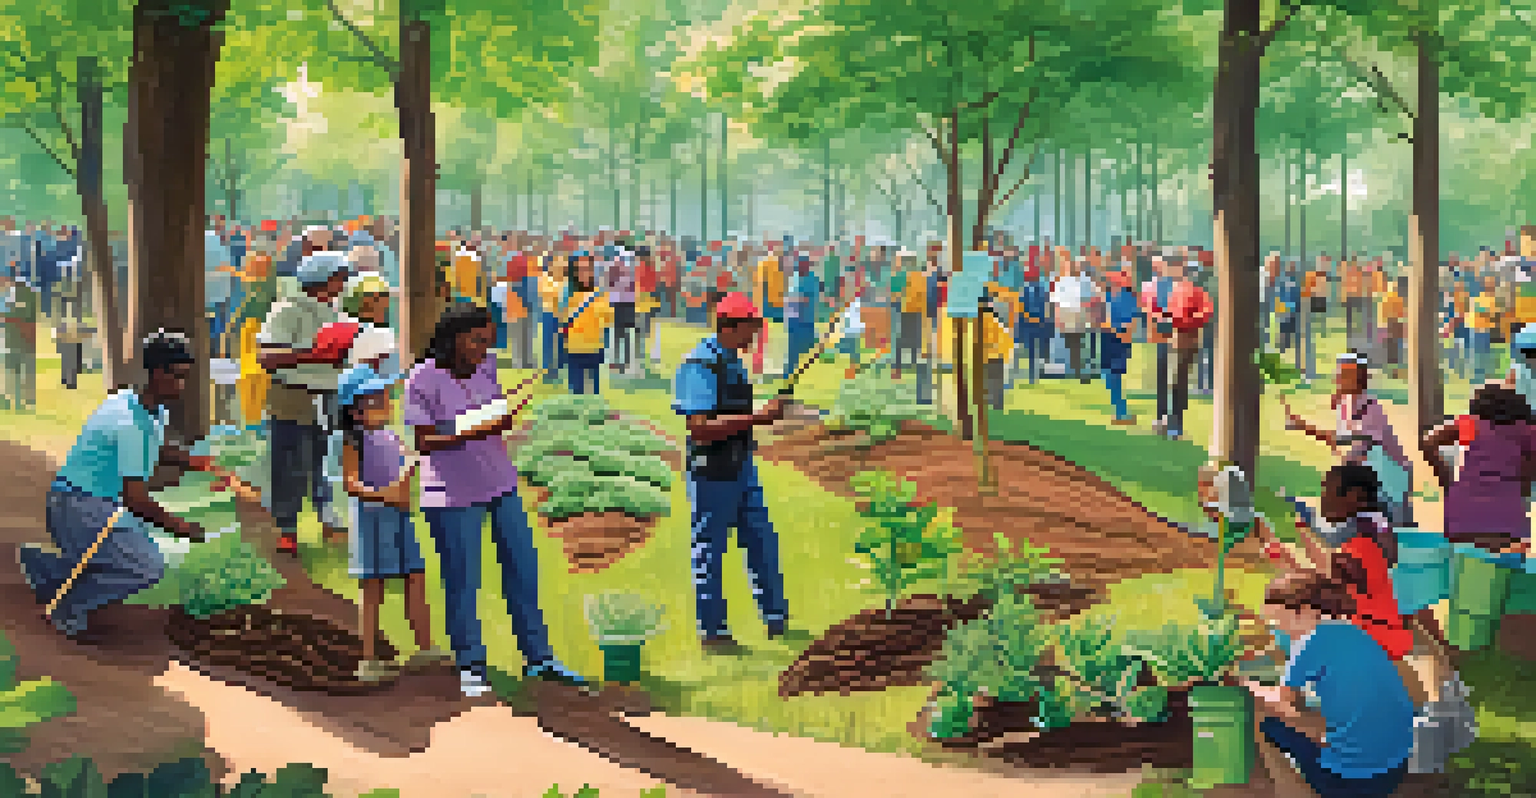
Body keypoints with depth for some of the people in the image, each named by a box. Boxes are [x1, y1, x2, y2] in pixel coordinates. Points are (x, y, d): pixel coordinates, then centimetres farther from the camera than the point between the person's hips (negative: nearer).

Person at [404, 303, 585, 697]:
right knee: (463, 580, 0)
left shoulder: (486, 366, 3)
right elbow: (424, 443, -15)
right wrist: (474, 433, -24)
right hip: (452, 492, -6)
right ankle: (470, 667, 14)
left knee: (523, 567, 8)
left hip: (500, 483, 6)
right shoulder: (423, 380, -14)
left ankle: (537, 657, 19)